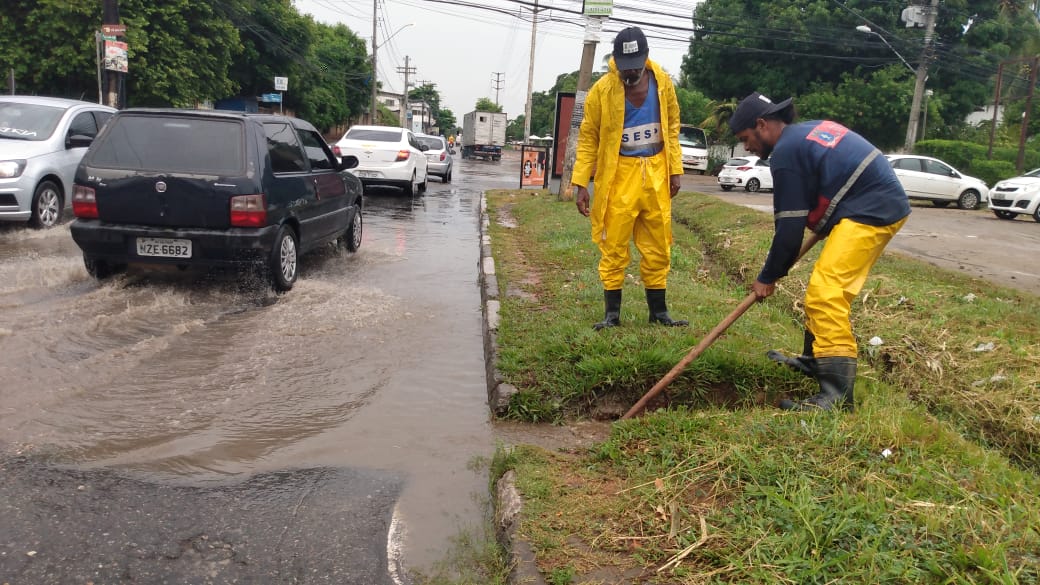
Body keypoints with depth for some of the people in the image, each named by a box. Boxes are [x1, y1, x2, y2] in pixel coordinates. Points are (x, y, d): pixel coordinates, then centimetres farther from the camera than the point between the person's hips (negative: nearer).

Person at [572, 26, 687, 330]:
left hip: (656, 172, 3)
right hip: (619, 172, -3)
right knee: (614, 246, -1)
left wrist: (675, 170, 6)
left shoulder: (662, 82, 1)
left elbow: (672, 127, 11)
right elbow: (588, 138, -4)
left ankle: (658, 310, 20)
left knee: (658, 246, 8)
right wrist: (580, 183, -9)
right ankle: (612, 312, 10)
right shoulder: (602, 90, -9)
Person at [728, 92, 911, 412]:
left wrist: (768, 278, -2)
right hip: (886, 202, 11)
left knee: (825, 293, -18)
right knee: (824, 287, 19)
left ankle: (838, 396, -23)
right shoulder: (811, 130, 16)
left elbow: (790, 228, -12)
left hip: (870, 213, -11)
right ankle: (815, 359, 33)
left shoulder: (786, 152, -13)